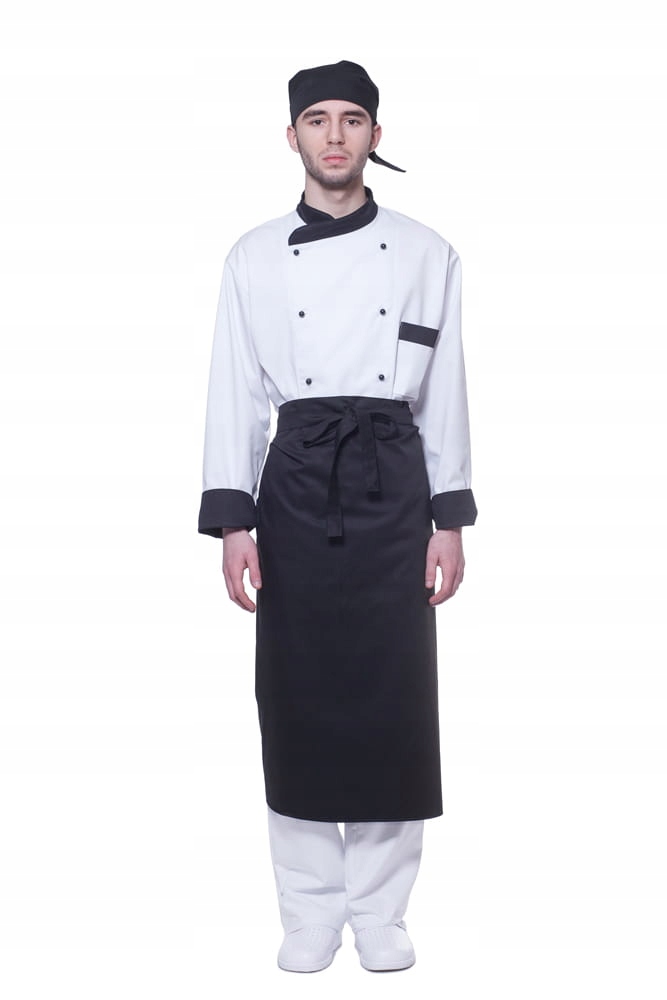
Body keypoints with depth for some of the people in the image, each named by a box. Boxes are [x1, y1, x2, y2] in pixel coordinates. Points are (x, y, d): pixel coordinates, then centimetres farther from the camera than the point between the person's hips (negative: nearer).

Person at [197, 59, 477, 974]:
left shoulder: (426, 254, 6)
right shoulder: (256, 257, 5)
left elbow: (446, 393, 6)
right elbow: (235, 393, 3)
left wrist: (450, 522, 1)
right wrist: (232, 522, -4)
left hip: (394, 485, 0)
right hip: (295, 485, 0)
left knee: (393, 695, 1)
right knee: (299, 699, 2)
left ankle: (380, 912, 16)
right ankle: (311, 913, 17)